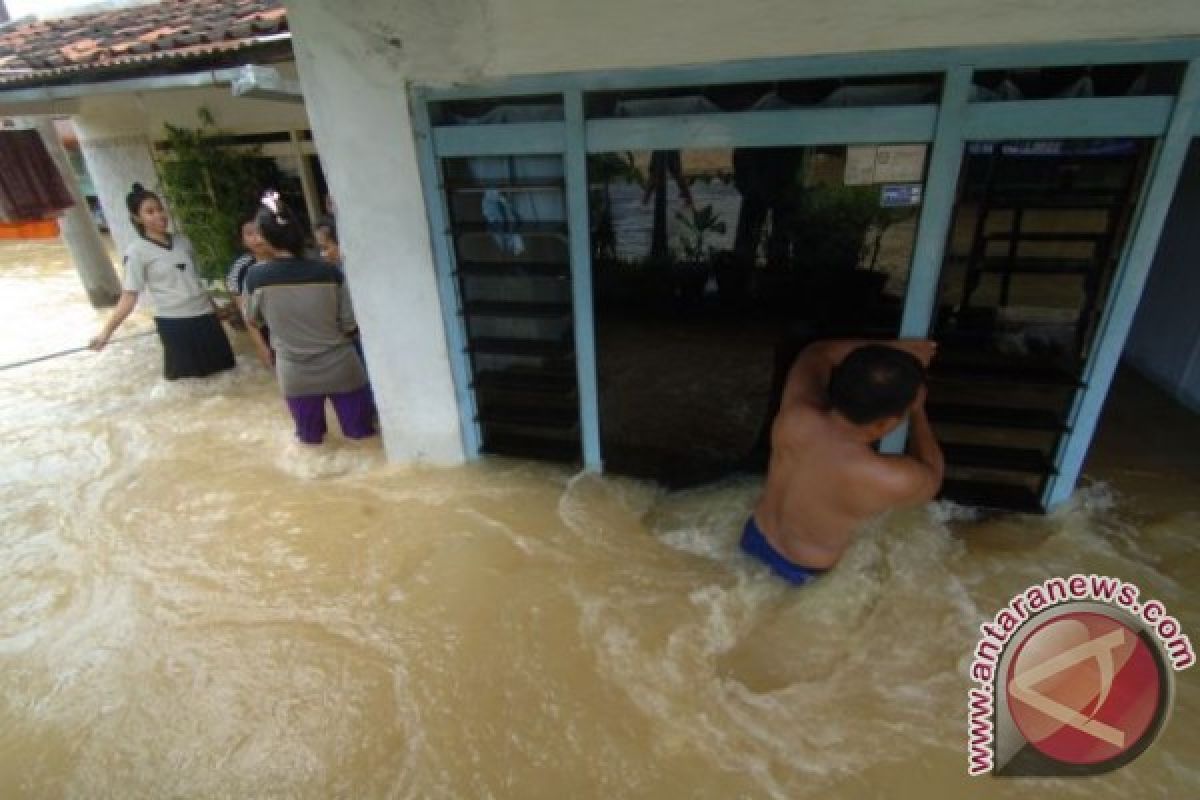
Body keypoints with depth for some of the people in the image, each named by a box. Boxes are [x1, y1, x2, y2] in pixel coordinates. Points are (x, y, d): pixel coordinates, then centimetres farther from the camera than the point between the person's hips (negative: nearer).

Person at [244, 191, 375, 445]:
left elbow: (253, 320, 7)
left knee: (310, 435, 25)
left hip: (296, 375, 1)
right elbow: (351, 326, -8)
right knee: (360, 430, 20)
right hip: (340, 367, -1)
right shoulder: (329, 273, -15)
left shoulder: (256, 278, -13)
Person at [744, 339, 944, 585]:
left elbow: (814, 354, -6)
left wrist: (890, 349, -8)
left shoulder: (795, 416, -29)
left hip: (754, 536, 3)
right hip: (797, 572, -3)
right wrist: (918, 410, -3)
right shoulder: (892, 480, -38)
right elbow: (932, 477, -11)